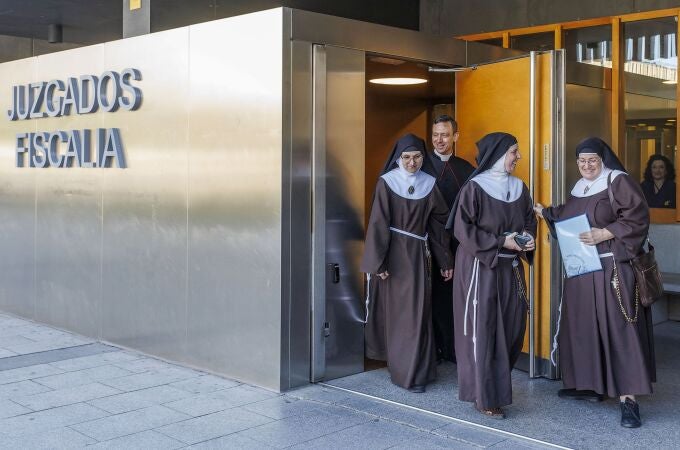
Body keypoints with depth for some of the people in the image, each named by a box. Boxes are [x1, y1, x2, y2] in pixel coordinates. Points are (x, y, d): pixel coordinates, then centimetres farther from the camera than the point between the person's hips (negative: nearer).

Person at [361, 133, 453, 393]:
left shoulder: (429, 184, 4)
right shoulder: (387, 182, -6)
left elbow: (438, 223, 9)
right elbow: (379, 223, -8)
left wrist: (445, 261, 9)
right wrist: (379, 262, -13)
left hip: (418, 254, 3)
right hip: (392, 253, -3)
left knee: (418, 311, 0)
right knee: (395, 310, 2)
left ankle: (413, 372, 9)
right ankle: (401, 367, 12)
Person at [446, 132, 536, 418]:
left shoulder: (519, 188, 9)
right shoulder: (474, 187, -10)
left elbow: (529, 219, 20)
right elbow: (462, 228, -13)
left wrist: (527, 237, -2)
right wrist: (501, 241, -17)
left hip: (511, 268, 7)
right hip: (480, 267, -6)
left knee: (512, 328, 8)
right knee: (482, 330, -2)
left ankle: (498, 382, 29)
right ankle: (485, 397, 8)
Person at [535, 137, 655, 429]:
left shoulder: (619, 181, -7)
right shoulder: (578, 189, 15)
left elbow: (638, 217, -14)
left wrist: (605, 233, -20)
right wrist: (545, 213, 16)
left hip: (611, 268, -7)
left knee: (617, 327, -8)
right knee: (583, 325, 10)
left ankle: (627, 397, -7)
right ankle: (589, 385, 22)